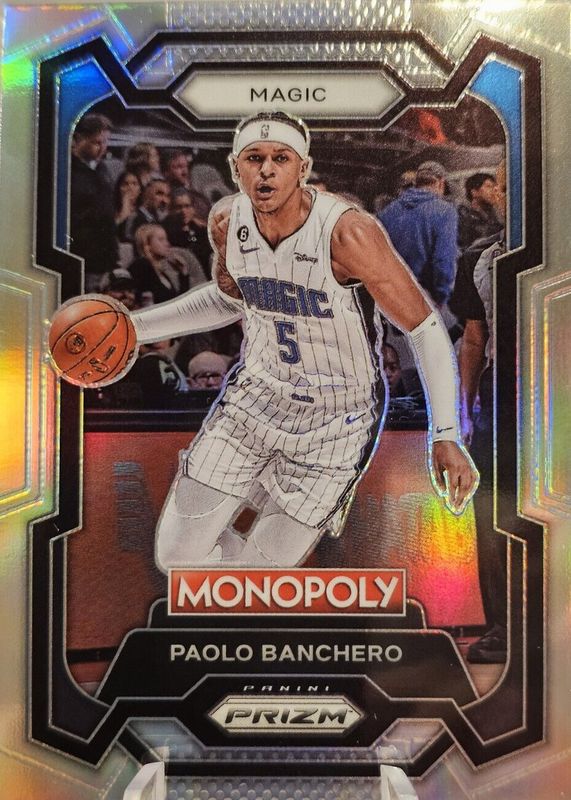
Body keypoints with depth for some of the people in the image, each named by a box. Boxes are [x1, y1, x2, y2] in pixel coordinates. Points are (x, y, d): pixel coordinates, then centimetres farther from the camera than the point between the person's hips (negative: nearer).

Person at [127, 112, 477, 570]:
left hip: (335, 418, -4)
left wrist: (446, 436, -26)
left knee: (261, 573, 1)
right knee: (176, 554, 8)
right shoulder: (227, 221, -8)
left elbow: (425, 328, -18)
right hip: (257, 391, 5)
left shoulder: (347, 232, -25)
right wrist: (136, 327, 7)